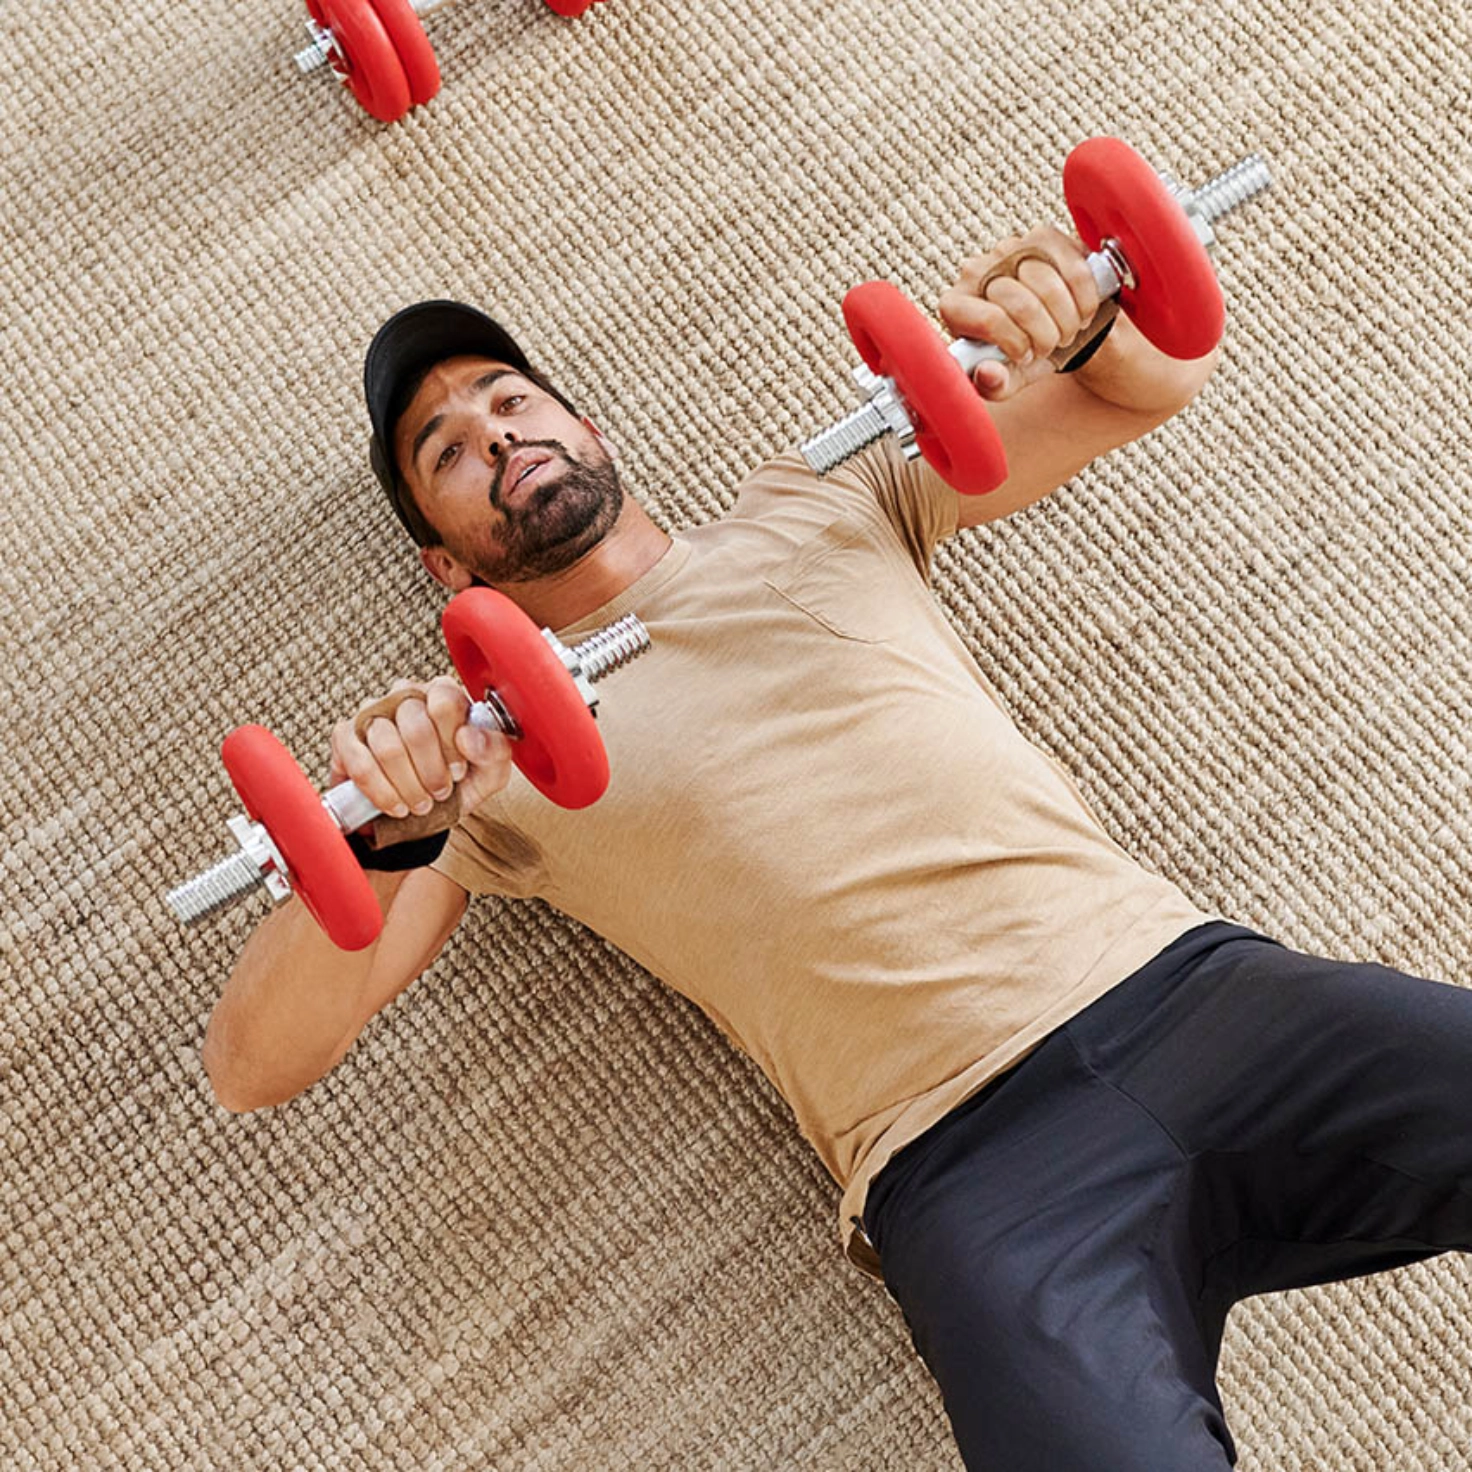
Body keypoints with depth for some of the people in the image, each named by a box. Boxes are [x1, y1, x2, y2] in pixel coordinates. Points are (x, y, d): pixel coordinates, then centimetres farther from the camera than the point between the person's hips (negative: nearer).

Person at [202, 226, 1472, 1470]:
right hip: (976, 1161, -3)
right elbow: (252, 1066, 3)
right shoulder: (477, 746, 11)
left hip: (1189, 983, 3)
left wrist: (1079, 319, -3)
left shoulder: (817, 507, 19)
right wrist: (388, 840, -15)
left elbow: (1160, 382, 22)